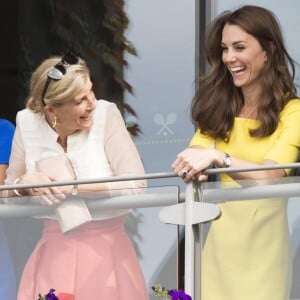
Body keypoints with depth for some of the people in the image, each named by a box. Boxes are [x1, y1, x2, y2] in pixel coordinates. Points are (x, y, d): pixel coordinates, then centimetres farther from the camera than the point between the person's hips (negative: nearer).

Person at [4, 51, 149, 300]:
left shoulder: (106, 115, -11)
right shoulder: (27, 123, -4)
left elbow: (136, 184, -17)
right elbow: (10, 192, 7)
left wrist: (74, 188, -19)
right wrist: (26, 183, -14)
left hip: (105, 249, -2)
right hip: (54, 253, 2)